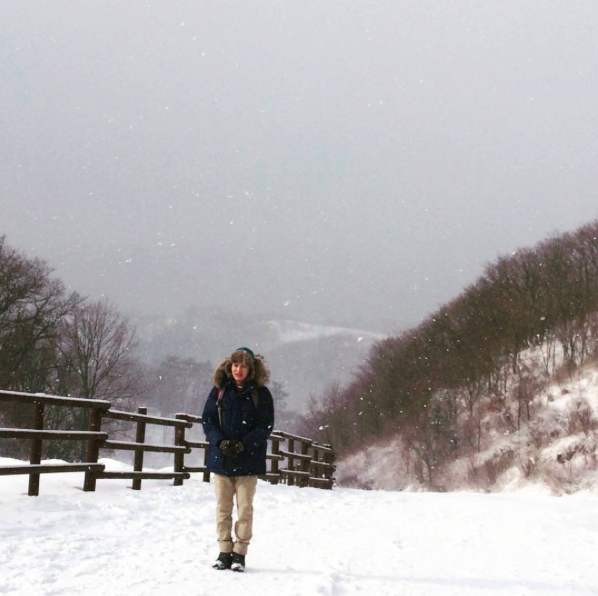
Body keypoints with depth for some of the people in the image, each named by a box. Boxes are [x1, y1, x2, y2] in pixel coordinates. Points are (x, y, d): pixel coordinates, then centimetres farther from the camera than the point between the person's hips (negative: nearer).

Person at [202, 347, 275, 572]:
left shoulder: (260, 393, -1)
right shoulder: (219, 390, 4)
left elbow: (265, 426, -3)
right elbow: (207, 419, 4)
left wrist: (244, 444, -16)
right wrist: (221, 441, -13)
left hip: (248, 460, -2)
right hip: (221, 458, 2)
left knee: (245, 508, 1)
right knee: (223, 507, 6)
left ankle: (240, 554, 8)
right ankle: (224, 552, 13)